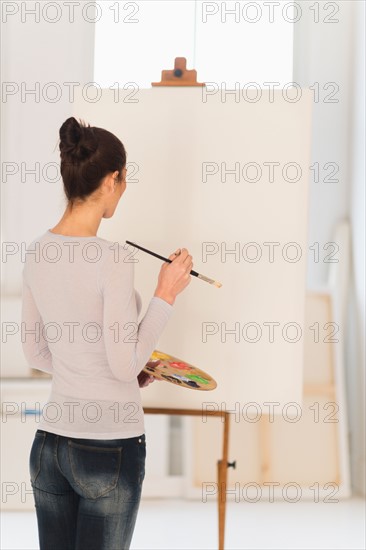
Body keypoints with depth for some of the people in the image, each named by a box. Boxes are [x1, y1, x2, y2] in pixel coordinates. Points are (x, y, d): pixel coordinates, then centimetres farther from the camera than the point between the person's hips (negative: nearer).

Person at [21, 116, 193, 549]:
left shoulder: (37, 254, 2)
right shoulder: (112, 259, -19)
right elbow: (125, 364, -15)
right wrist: (165, 294, -8)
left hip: (49, 444, 6)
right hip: (109, 448, -6)